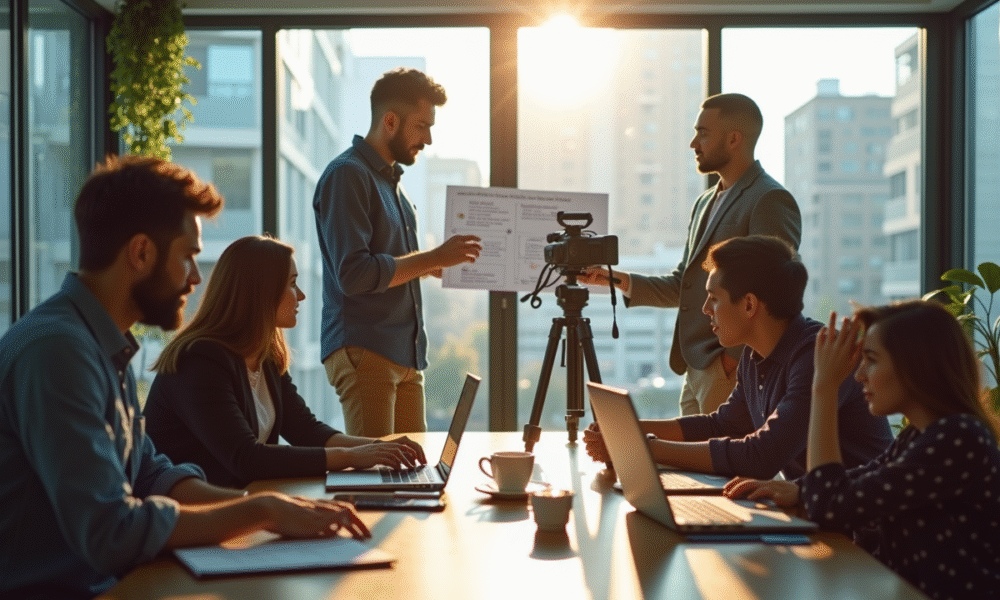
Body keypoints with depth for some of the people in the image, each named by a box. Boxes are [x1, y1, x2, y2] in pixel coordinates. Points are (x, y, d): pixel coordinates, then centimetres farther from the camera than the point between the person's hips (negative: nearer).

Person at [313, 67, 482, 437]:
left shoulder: (392, 178, 19)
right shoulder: (347, 175, -10)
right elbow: (353, 274, -20)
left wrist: (442, 263, 9)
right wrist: (433, 258, -16)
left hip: (406, 354, 9)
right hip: (364, 351, -9)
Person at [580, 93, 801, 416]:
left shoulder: (770, 201, -10)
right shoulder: (705, 203, 19)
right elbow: (680, 287, 19)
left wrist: (734, 358, -17)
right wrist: (617, 279, 7)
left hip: (735, 372, -8)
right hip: (695, 372, 8)